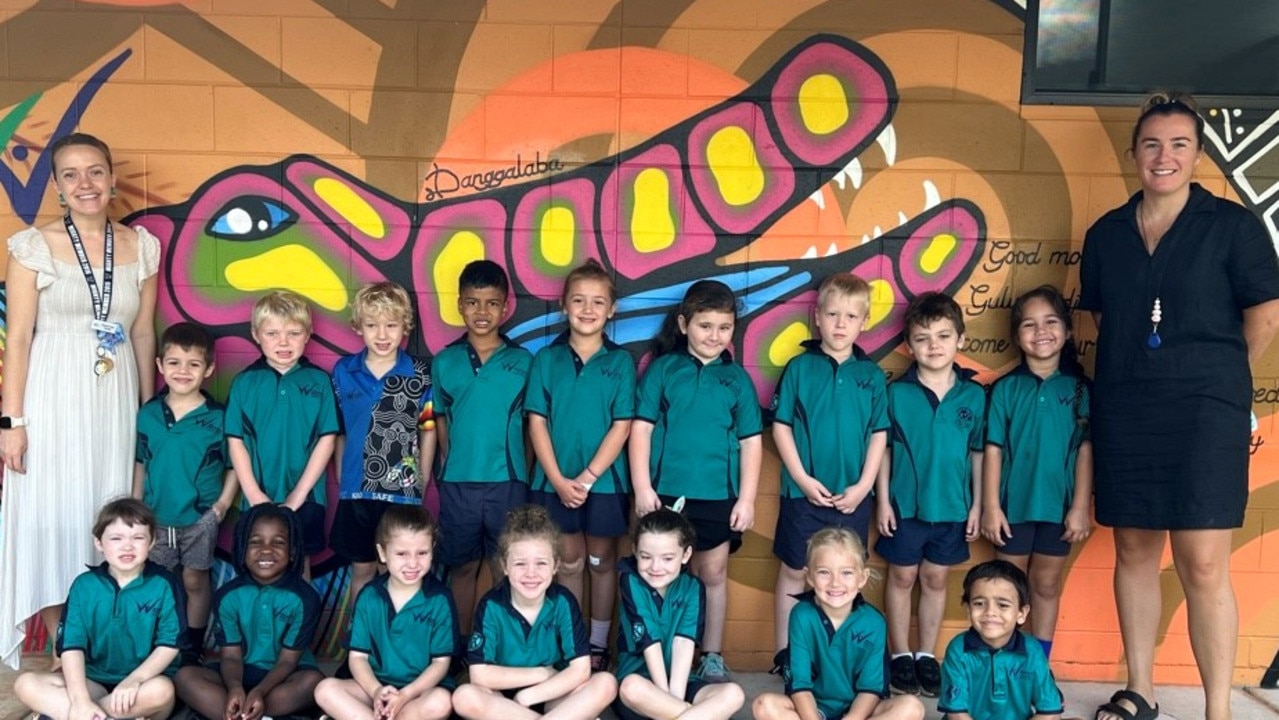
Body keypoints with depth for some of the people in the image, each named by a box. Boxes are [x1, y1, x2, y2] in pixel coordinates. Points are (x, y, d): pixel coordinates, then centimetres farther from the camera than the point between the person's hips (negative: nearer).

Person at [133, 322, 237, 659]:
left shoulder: (217, 417, -10)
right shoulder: (148, 414, -1)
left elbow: (234, 465, -4)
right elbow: (141, 463, 8)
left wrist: (223, 503, -11)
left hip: (200, 518, -3)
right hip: (156, 515, 3)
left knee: (195, 581, 9)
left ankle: (193, 646, 24)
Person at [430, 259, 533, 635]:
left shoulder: (523, 361, 1)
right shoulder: (444, 362, 4)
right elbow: (440, 421, 10)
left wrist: (525, 473, -1)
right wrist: (452, 465, 3)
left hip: (508, 482, -1)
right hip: (457, 484, 2)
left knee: (506, 572, 6)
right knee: (462, 569, 13)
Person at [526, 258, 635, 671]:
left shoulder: (620, 362, -3)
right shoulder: (546, 359, 0)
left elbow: (621, 427, -7)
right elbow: (537, 423, -3)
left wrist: (587, 478, -13)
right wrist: (558, 479, -12)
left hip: (604, 481, -1)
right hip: (554, 481, 1)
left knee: (602, 563, 12)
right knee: (569, 563, 13)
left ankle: (598, 645, 25)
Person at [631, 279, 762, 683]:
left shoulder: (737, 378, 4)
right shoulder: (662, 368, 0)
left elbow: (751, 442, 5)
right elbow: (641, 428, -1)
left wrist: (746, 499, -1)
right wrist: (643, 488, -7)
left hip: (718, 495, 1)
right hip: (667, 491, -1)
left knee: (713, 574, 11)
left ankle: (712, 656, 23)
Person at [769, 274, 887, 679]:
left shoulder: (871, 375, 3)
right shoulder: (800, 367, -3)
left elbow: (879, 435, 4)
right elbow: (781, 426, -4)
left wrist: (863, 486, -5)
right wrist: (803, 479, -10)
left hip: (853, 496, 2)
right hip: (804, 493, -2)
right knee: (793, 572, 8)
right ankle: (784, 655, 18)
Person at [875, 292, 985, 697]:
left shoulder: (973, 395, -4)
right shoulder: (896, 392, -8)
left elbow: (978, 453, 3)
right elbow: (883, 449, -3)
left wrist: (976, 505, 3)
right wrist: (883, 501, -6)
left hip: (952, 507, 1)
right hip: (906, 504, -1)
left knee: (935, 580, 13)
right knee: (902, 577, 10)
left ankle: (927, 655, 27)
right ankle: (900, 654, 24)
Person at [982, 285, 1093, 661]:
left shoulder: (1079, 388, -1)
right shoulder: (1006, 388, -3)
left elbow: (1086, 450, -1)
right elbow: (993, 449, -3)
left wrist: (1081, 506, -4)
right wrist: (990, 505, -5)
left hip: (1059, 505, 1)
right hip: (1014, 503, 0)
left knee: (1046, 584, 13)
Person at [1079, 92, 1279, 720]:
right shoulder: (1106, 233, 9)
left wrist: (1214, 377, 8)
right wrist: (1134, 372, 12)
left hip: (1204, 411, -4)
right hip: (1123, 410, 4)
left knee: (1204, 566, -7)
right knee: (1133, 553, 10)